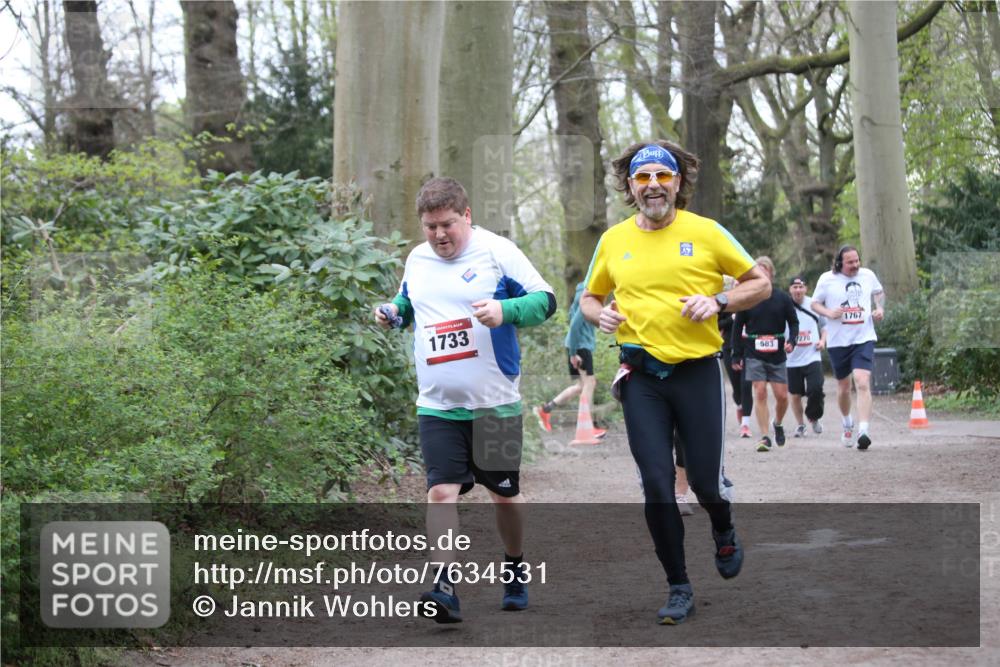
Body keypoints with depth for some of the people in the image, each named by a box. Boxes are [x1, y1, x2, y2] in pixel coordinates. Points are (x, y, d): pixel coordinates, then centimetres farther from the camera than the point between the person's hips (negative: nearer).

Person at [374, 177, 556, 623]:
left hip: (494, 402, -3)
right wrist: (394, 311, 3)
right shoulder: (417, 259, 9)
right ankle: (445, 589, -15)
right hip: (437, 405, 3)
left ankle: (514, 572, 35)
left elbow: (545, 300, -7)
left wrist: (505, 310, -25)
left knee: (504, 493, 12)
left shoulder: (497, 251, -6)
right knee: (441, 491, -12)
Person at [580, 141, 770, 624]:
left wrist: (718, 302, -13)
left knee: (704, 480, 0)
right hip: (641, 375, 2)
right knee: (656, 485, -2)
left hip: (697, 371, -2)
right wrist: (600, 314, -4)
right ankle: (679, 588, 11)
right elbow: (590, 297, 19)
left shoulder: (705, 231, -2)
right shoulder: (613, 240, 5)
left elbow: (759, 282, 4)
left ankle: (724, 534, 37)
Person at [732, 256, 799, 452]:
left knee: (782, 396, 1)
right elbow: (737, 327, 6)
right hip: (754, 354, -1)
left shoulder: (782, 298, 2)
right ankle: (764, 436, -7)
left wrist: (791, 341, -10)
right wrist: (737, 355, 4)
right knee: (760, 392, -10)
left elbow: (793, 322, 9)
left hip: (777, 355, 1)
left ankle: (777, 424, 31)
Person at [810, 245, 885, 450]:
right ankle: (847, 425, 40)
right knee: (844, 387, 13)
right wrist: (828, 312, -14)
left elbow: (879, 293, 24)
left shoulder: (868, 275, 5)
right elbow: (814, 303, 5)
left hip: (864, 339, 0)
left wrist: (879, 308, 5)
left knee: (863, 383, -18)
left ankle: (864, 431, -25)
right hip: (838, 341, 0)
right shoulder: (827, 279, -2)